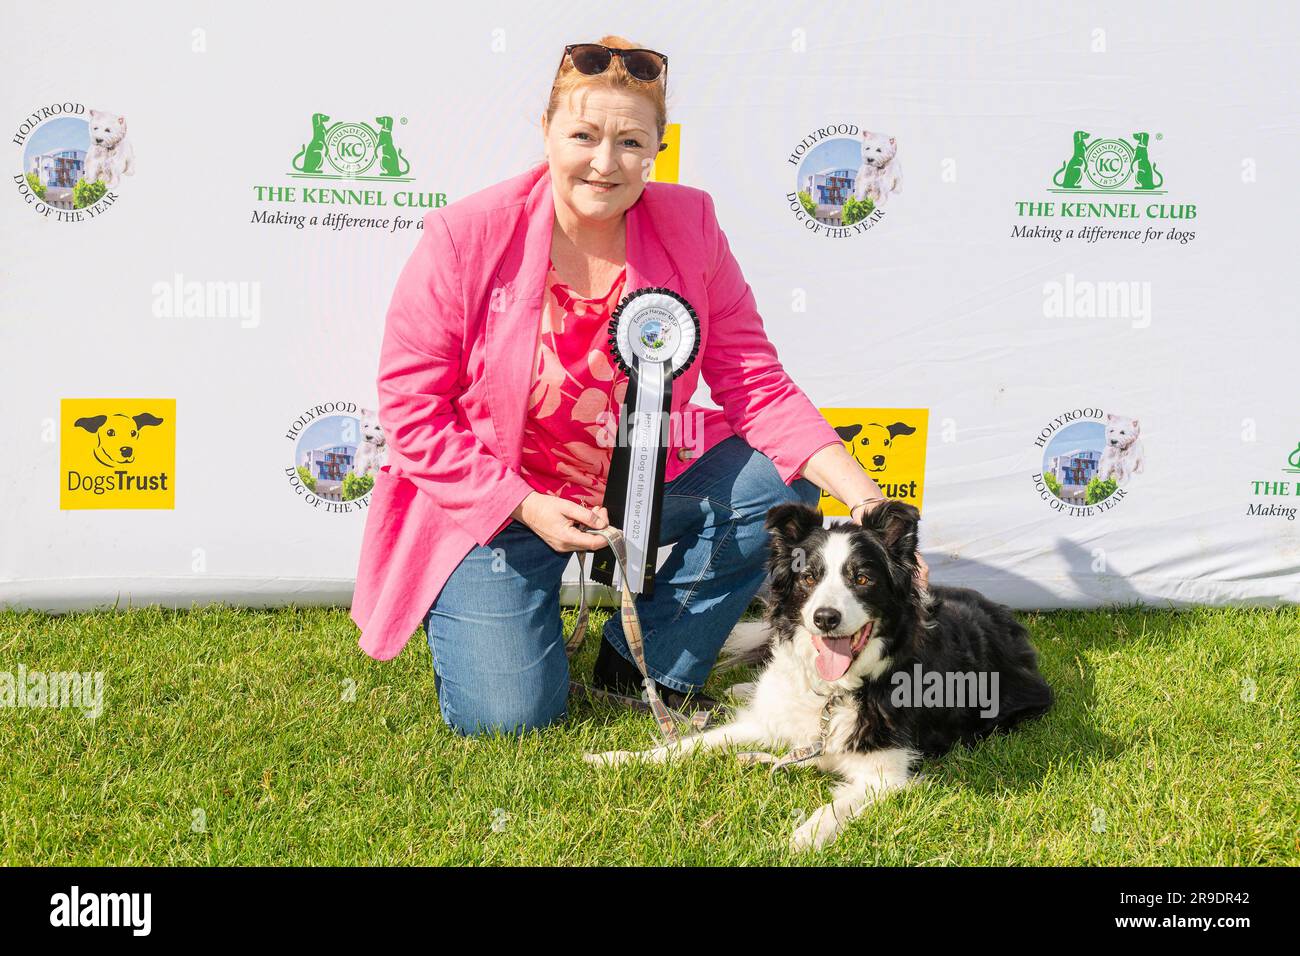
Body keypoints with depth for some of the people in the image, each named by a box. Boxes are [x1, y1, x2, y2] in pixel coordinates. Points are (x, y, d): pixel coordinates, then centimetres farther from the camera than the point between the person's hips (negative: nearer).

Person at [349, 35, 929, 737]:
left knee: (781, 481, -18)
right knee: (508, 716, -14)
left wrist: (860, 494, -25)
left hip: (639, 485, 4)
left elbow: (756, 385, -10)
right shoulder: (467, 236, -18)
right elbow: (408, 402, -12)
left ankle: (644, 663, 1)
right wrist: (525, 506, -21)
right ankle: (457, 607, 23)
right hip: (488, 505, -3)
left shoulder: (689, 225, -10)